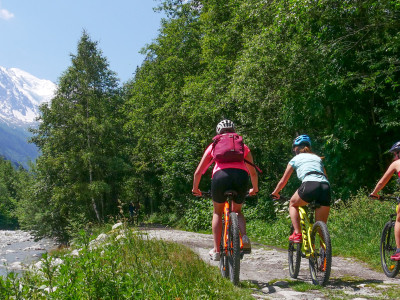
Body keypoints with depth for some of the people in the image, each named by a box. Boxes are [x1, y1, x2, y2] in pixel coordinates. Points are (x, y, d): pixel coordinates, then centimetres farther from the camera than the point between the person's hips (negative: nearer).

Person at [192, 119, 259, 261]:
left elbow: (198, 172, 25)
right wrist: (255, 189, 48)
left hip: (221, 176, -1)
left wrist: (195, 188, 42)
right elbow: (253, 172, 31)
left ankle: (216, 250, 17)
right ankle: (244, 237, -1)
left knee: (217, 213, 23)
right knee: (237, 211, 26)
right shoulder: (242, 146, 27)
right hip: (241, 176, 1)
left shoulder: (214, 146, 25)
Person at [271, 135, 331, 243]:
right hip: (326, 187, 4)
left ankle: (297, 234, 10)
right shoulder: (317, 158, 33)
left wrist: (275, 193, 46)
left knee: (293, 204, 26)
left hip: (310, 185, -4)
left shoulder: (295, 159, 23)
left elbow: (283, 181, 29)